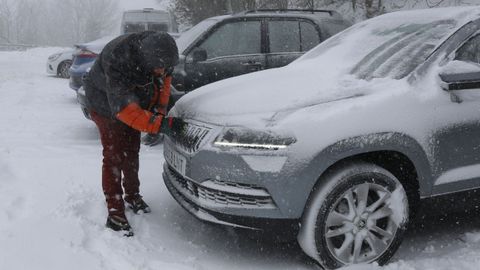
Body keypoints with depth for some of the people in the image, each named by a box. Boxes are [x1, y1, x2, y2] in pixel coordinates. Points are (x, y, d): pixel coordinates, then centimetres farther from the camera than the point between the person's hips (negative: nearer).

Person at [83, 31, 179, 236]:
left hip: (134, 101, 6)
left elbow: (164, 80, -4)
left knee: (132, 152, 16)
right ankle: (115, 214, -1)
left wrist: (159, 110, -15)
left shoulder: (160, 53, -24)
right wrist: (159, 124, -48)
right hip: (106, 105, -6)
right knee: (114, 156, -9)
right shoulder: (118, 59, -42)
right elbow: (123, 108, -44)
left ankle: (132, 196, 36)